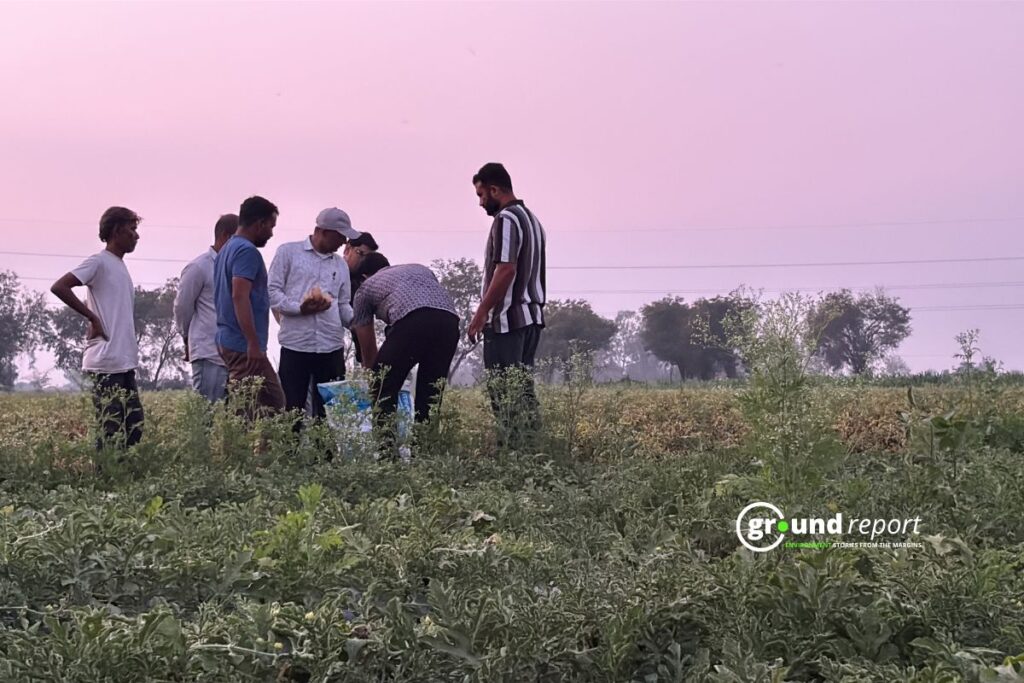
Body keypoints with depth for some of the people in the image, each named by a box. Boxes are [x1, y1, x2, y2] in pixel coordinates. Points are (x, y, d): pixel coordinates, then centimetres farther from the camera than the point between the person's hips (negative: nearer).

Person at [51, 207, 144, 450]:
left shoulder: (120, 266, 19)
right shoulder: (99, 262, -7)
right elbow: (59, 287, -16)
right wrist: (92, 318, -14)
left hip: (125, 363, 9)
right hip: (106, 364, -9)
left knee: (134, 426, 8)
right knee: (111, 432, -10)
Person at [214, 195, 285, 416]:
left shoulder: (227, 249, 19)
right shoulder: (247, 251, -12)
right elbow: (240, 297, -22)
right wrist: (254, 343, -23)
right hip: (244, 345, -10)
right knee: (273, 404, -11)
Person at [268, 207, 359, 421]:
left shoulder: (341, 264, 17)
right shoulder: (288, 252, 3)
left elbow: (343, 305, 17)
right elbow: (272, 292, -2)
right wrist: (299, 308, -17)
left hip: (332, 347, 4)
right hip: (295, 345, -4)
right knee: (291, 410, -2)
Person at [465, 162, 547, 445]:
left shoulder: (506, 220, -12)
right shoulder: (532, 218, 17)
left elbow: (505, 270, -21)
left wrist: (480, 313, -18)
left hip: (507, 319, -9)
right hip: (532, 316, 9)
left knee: (504, 390, -7)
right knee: (524, 388, 11)